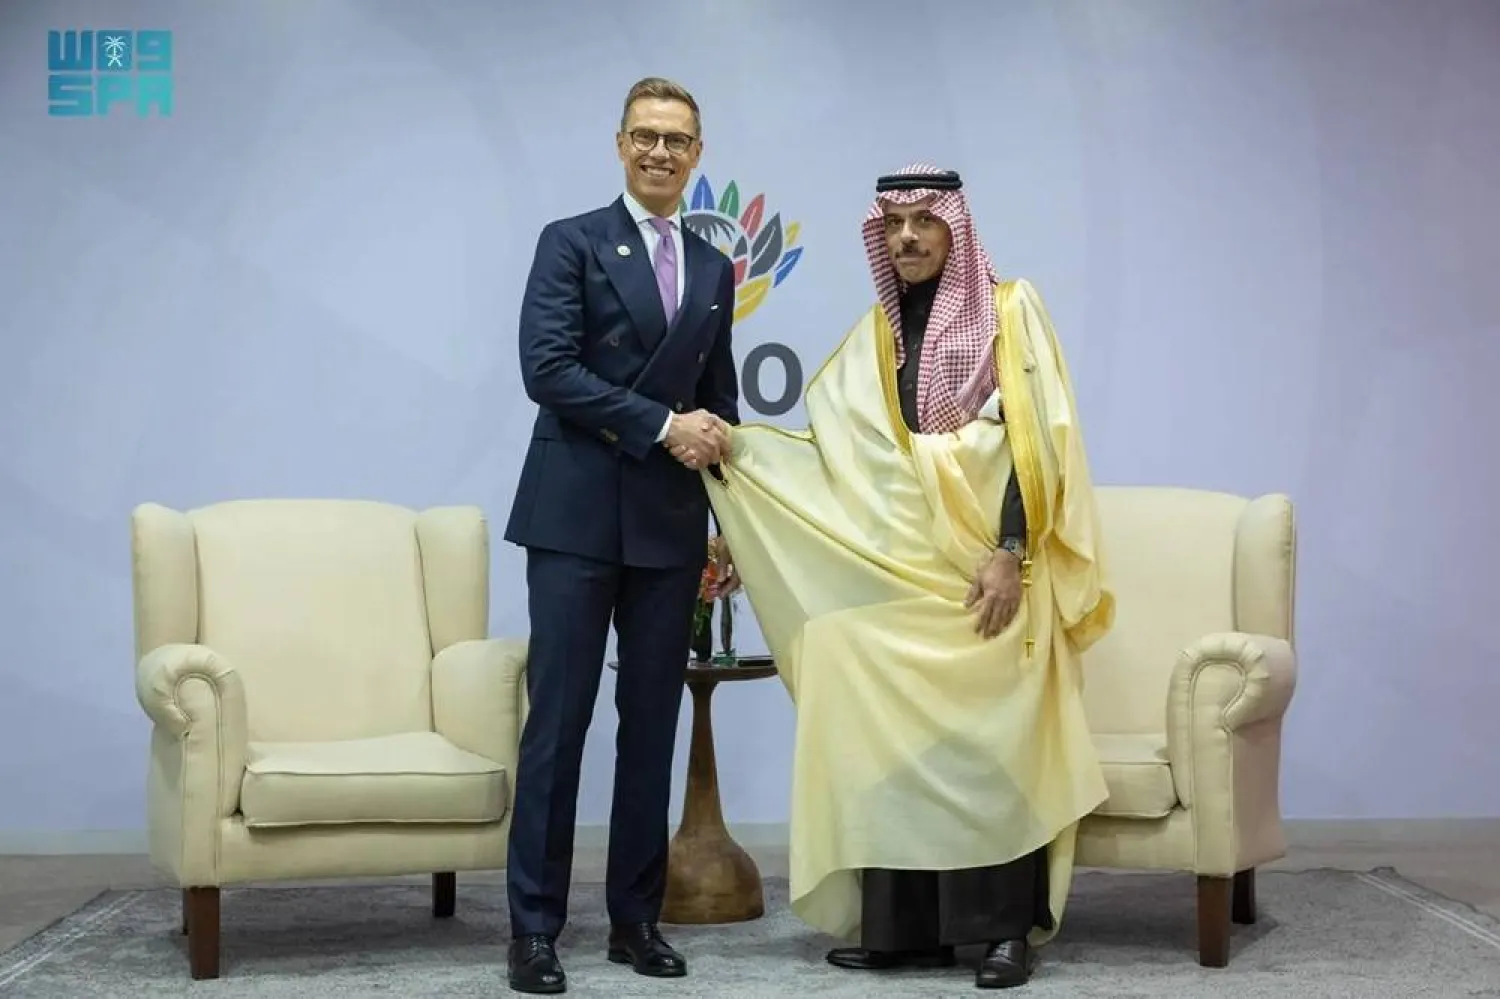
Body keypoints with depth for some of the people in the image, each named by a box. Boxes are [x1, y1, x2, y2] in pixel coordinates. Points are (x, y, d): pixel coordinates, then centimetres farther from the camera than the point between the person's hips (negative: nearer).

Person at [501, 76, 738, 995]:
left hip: (670, 526, 5)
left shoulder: (714, 270, 15)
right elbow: (548, 370, -12)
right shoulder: (571, 243, 0)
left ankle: (637, 915, 16)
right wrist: (661, 426, -14)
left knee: (653, 724, 7)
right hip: (578, 516, -5)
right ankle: (536, 924, 3)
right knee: (559, 720, -4)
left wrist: (730, 522, 15)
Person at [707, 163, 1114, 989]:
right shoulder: (876, 335, 15)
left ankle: (1006, 927, 0)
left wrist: (1010, 552, -16)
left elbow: (1036, 439, -7)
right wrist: (731, 444, -2)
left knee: (990, 741, -7)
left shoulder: (1008, 311, 1)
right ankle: (905, 925, 7)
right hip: (894, 567, 5)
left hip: (985, 564, -5)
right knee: (893, 743, 1)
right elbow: (833, 445, 11)